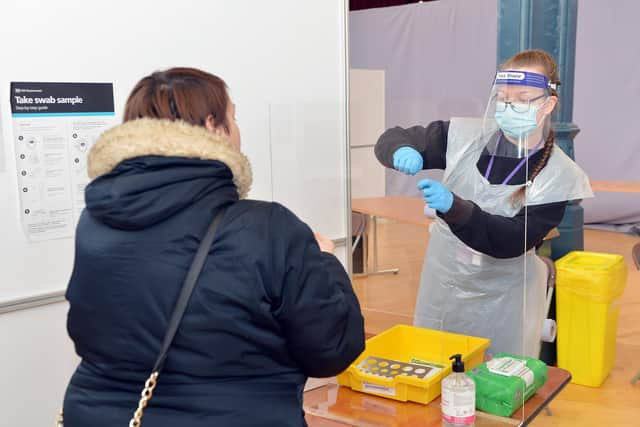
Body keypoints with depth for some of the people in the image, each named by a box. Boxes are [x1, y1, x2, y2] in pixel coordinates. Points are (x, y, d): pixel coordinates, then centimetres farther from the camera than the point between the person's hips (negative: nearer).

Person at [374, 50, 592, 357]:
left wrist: (453, 207, -34)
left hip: (502, 301, -2)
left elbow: (513, 240, -21)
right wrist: (402, 151, -26)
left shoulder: (559, 175, -13)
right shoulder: (467, 136, -8)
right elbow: (393, 138, -2)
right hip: (442, 286, 3)